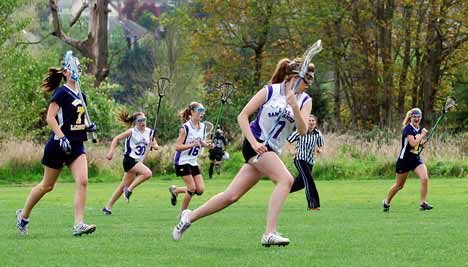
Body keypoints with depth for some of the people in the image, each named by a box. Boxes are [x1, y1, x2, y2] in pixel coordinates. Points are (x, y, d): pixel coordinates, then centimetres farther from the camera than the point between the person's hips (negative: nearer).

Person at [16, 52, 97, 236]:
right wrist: (61, 137, -26)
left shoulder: (81, 95, 13)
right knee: (47, 185, 6)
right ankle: (23, 215, 26)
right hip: (59, 145, -6)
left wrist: (88, 125, 6)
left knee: (82, 181, -13)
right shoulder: (61, 93, -10)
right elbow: (50, 118, -17)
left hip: (77, 145, 6)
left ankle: (79, 225, -17)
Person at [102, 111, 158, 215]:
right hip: (130, 159, -6)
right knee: (148, 173, -26)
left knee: (124, 185, 9)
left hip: (138, 162, 7)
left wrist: (154, 145, -11)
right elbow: (117, 139, -4)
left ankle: (108, 207, 17)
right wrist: (111, 152, -15)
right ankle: (129, 189, -12)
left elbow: (156, 146, 13)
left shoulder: (149, 132, 8)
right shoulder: (132, 132, -8)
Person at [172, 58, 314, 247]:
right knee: (286, 179, -26)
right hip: (256, 144, -6)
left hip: (272, 152, 6)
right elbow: (242, 116, -4)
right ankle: (269, 234, -30)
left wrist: (295, 107, -25)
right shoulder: (270, 91, -6)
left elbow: (303, 130, -9)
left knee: (231, 196, 4)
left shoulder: (305, 101, 5)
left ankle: (190, 216, 20)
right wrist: (254, 143, -16)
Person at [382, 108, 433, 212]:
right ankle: (386, 202, 31)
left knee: (425, 178, -19)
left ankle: (423, 203, -12)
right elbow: (412, 143, -28)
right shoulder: (408, 129, -17)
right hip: (405, 159, -6)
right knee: (399, 185, 8)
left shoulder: (419, 129, 6)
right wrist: (422, 135, -20)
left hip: (416, 159, 6)